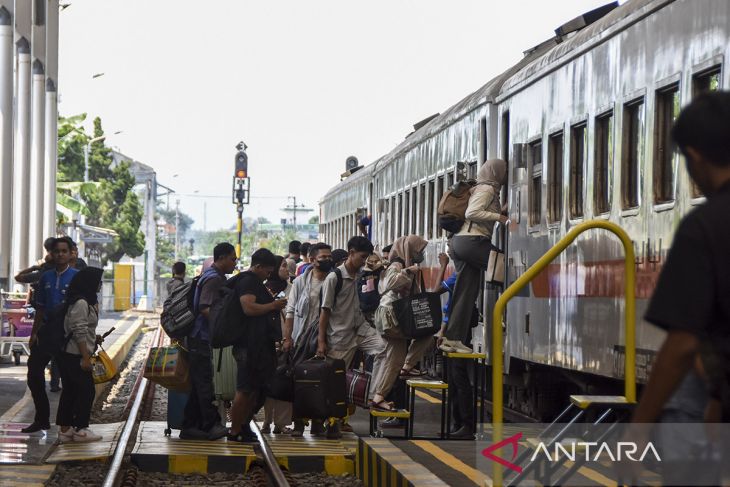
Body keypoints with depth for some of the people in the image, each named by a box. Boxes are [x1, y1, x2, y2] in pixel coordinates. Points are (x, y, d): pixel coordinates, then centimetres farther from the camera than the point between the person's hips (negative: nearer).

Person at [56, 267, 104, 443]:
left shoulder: (87, 302, 14)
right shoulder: (81, 303, -18)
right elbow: (79, 332, -21)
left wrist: (95, 337, 13)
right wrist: (85, 357, -21)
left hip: (70, 355, 10)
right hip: (75, 356, -10)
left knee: (70, 391, 11)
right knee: (86, 390, -3)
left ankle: (65, 429, 15)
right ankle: (81, 430, 4)